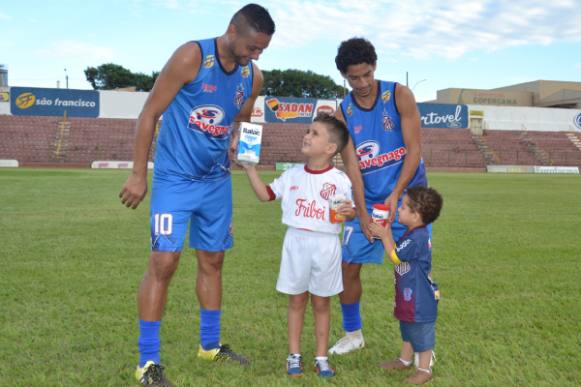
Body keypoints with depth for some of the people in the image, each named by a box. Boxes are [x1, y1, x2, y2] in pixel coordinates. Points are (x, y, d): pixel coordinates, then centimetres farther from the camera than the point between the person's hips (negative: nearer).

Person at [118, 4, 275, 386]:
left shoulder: (254, 77, 1)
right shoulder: (191, 57, -16)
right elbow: (149, 114, -12)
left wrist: (238, 143, -1)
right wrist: (139, 175, -12)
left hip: (217, 180, 6)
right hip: (175, 178, -6)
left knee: (213, 260, 13)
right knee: (164, 261, -10)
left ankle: (210, 344, 29)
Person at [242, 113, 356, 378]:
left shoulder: (340, 180, -6)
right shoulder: (292, 175, 3)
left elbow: (349, 211, 2)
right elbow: (265, 194, 9)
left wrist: (348, 212, -21)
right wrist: (250, 169, 1)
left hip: (326, 245, -2)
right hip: (296, 242, 2)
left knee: (321, 302, 10)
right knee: (296, 300, 11)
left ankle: (321, 357, 22)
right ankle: (294, 355, 23)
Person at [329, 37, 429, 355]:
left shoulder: (399, 96, -8)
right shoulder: (343, 113, 0)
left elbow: (414, 149, -12)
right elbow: (351, 165, -6)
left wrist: (395, 195, -21)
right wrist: (362, 212, -15)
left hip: (407, 197, -3)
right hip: (368, 201, 3)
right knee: (348, 267, 3)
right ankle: (353, 334, 25)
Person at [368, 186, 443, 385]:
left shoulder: (417, 238, -27)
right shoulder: (413, 234, 3)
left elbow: (395, 256, -19)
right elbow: (396, 252, 8)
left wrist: (385, 235, -11)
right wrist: (387, 233, -1)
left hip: (420, 298, -10)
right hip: (409, 294, 10)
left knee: (422, 332, 6)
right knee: (407, 328, 25)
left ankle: (424, 369, 20)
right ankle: (405, 359, 42)